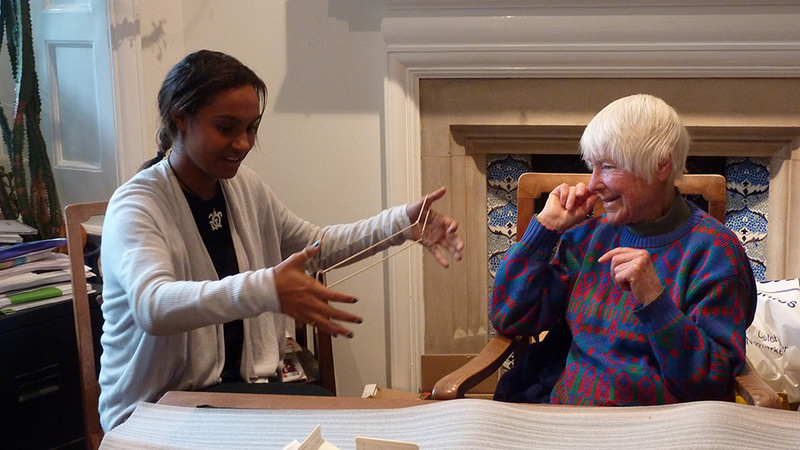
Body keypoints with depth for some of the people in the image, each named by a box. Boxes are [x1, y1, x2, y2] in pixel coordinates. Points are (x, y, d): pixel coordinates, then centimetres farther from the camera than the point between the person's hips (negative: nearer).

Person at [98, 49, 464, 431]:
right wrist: (265, 289, -49)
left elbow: (316, 246, 17)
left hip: (240, 385, 7)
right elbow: (153, 306, -35)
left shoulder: (243, 186, 6)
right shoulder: (136, 206, -16)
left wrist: (403, 222, 1)